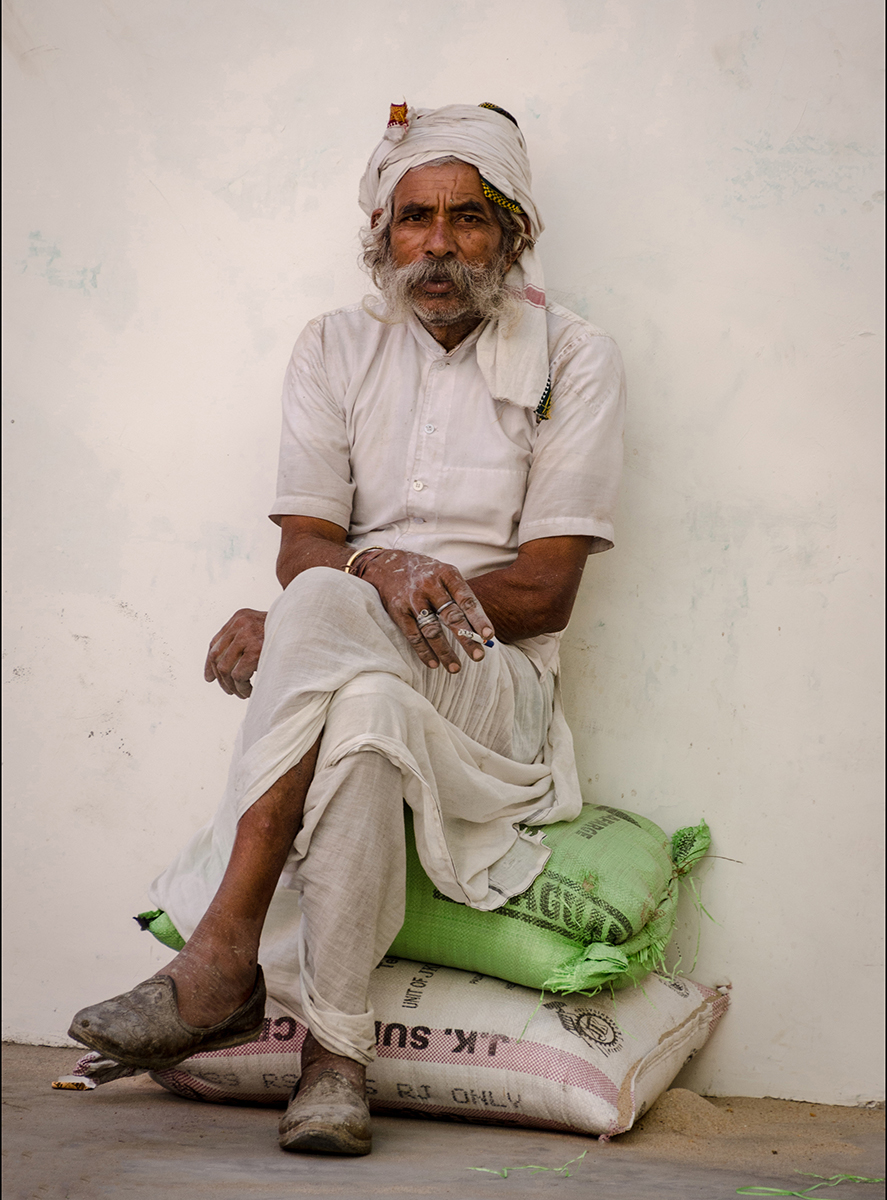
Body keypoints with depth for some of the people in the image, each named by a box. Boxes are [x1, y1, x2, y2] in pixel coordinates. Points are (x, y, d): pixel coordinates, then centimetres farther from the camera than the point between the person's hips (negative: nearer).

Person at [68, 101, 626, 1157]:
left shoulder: (574, 360, 4)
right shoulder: (336, 349, 13)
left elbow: (546, 591, -5)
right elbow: (302, 548, 4)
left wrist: (316, 606, -14)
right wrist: (383, 569, -23)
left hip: (498, 688, -2)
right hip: (346, 671, 3)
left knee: (320, 609, -35)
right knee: (369, 711, -37)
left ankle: (220, 953, -36)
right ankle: (334, 1050, -36)